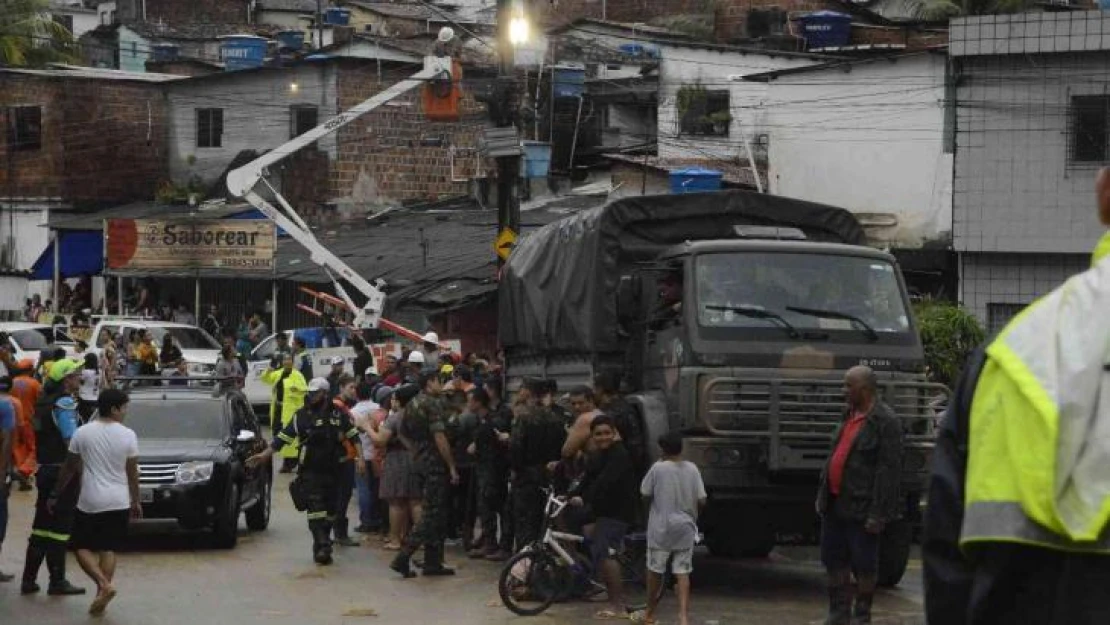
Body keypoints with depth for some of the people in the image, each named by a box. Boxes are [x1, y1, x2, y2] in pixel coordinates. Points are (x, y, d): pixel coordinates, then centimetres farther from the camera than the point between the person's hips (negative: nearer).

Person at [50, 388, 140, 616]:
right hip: (119, 502, 1)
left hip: (90, 502, -1)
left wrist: (56, 494, 15)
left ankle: (104, 584, -13)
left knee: (82, 547, 8)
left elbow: (69, 468, 2)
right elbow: (132, 472, 1)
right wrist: (136, 501, 13)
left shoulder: (83, 433, -5)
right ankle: (100, 599, 6)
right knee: (108, 549, 10)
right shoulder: (128, 435, -5)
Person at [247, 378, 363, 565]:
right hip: (310, 471, -2)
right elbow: (283, 438, 4)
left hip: (332, 471, 2)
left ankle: (322, 546, 16)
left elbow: (353, 436, 13)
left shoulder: (338, 414, 7)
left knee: (329, 510, 6)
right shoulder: (301, 415, 4)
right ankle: (322, 546, -17)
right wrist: (264, 455, -2)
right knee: (315, 508, -14)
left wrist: (360, 458, 4)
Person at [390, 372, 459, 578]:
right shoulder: (433, 404, -14)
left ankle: (433, 563, 14)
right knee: (432, 514, -8)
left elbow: (404, 433, 19)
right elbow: (439, 437, -19)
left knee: (434, 514, 13)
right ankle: (402, 557, -14)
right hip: (435, 464, -9)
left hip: (421, 463, 9)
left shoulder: (412, 405, 13)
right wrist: (452, 467, -16)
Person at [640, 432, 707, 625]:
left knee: (655, 570, 11)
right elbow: (701, 501, 1)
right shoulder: (692, 469, -1)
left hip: (661, 527, -2)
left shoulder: (658, 468, -10)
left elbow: (645, 495, -2)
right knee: (682, 572, 2)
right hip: (685, 528, 2)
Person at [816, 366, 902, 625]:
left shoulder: (885, 423, -14)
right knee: (834, 560, 12)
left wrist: (877, 514, -21)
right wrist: (822, 496, 16)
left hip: (860, 508, -8)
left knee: (864, 565, 1)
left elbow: (889, 470, -18)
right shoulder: (850, 415, 13)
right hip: (835, 505, 8)